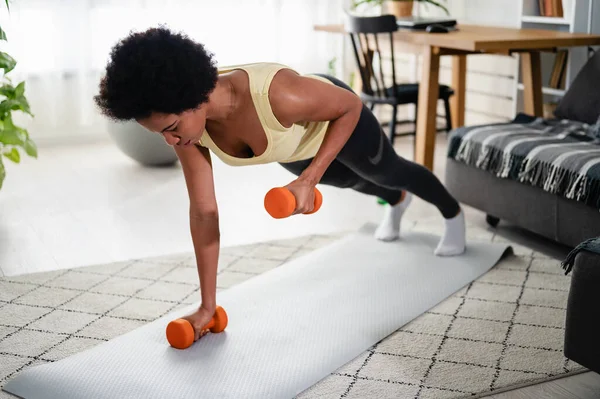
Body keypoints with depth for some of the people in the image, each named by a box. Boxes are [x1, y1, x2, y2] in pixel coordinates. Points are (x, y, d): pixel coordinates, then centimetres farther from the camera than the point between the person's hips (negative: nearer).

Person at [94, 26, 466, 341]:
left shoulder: (277, 95, -51)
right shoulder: (186, 118, -33)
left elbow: (351, 105, -30)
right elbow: (204, 211, -25)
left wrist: (309, 179, -38)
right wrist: (207, 304, -22)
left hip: (338, 119, -4)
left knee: (387, 171, 27)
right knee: (349, 181, 35)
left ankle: (453, 213, 61)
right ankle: (397, 201, 72)